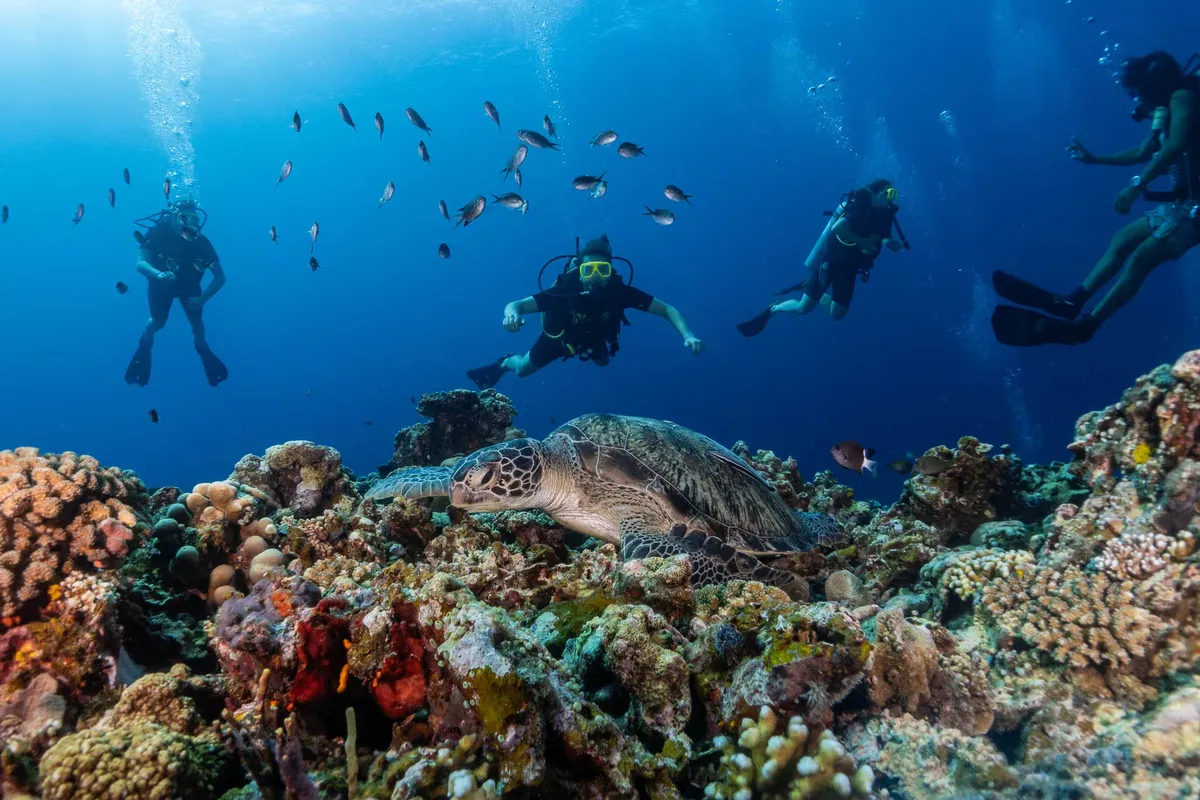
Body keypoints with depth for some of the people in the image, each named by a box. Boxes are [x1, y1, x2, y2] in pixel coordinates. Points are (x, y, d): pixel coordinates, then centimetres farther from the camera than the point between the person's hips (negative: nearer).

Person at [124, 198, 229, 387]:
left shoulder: (200, 242, -29)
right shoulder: (157, 233, -31)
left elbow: (220, 276, -24)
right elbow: (140, 263, -38)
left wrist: (202, 299, -34)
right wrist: (159, 275, -58)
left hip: (188, 284, 1)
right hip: (161, 282, 0)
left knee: (196, 321, -6)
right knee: (158, 322, -2)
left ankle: (202, 349, 26)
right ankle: (145, 343, 33)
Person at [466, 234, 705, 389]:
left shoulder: (619, 291, -37)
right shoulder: (565, 290, -42)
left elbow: (667, 309, -36)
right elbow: (515, 305, -42)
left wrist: (688, 336, -54)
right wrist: (512, 314, -67)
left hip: (594, 340, 2)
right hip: (560, 337, -2)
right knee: (522, 370, 16)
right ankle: (504, 363, 51)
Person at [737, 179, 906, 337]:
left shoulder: (884, 216, 1)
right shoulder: (860, 207, -19)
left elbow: (893, 245, 8)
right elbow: (837, 227, -38)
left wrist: (896, 243, -16)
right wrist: (862, 241, -31)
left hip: (848, 269, 7)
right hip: (831, 261, -7)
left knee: (837, 314, 8)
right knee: (804, 308, -7)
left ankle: (808, 286, 29)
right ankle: (772, 309, 20)